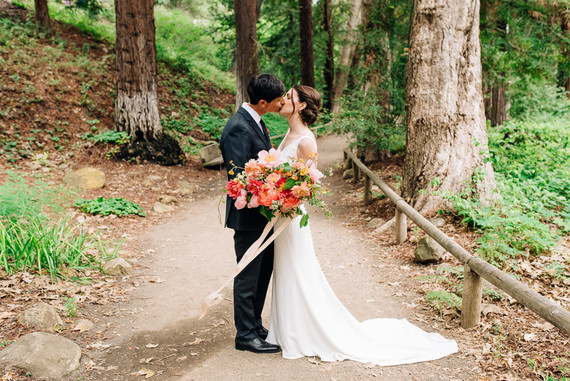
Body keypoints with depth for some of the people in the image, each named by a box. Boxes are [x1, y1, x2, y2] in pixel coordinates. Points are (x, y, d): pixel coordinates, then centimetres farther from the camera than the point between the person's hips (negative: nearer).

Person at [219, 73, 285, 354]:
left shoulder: (254, 121, 9)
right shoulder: (239, 128, -22)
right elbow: (237, 176, -26)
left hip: (262, 214, 10)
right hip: (248, 216, -10)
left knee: (264, 270, 19)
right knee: (248, 276, 4)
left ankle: (254, 325, 34)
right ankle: (245, 335, 19)